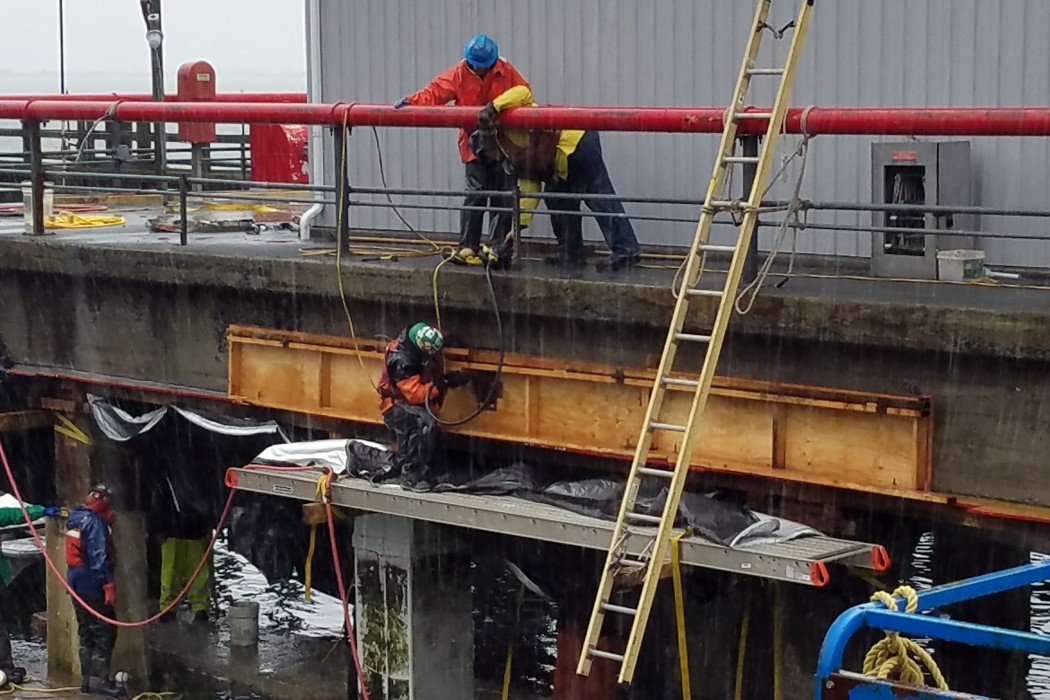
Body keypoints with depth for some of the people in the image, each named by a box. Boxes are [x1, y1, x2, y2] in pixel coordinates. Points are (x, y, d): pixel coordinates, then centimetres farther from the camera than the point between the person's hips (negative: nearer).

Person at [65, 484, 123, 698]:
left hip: (77, 583, 10)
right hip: (92, 584, -10)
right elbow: (98, 557, -22)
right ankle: (99, 680, -9)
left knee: (87, 632, 15)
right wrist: (108, 585, -22)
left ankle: (87, 679, 18)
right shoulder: (94, 522, -15)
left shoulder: (77, 519, 14)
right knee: (105, 631, -6)